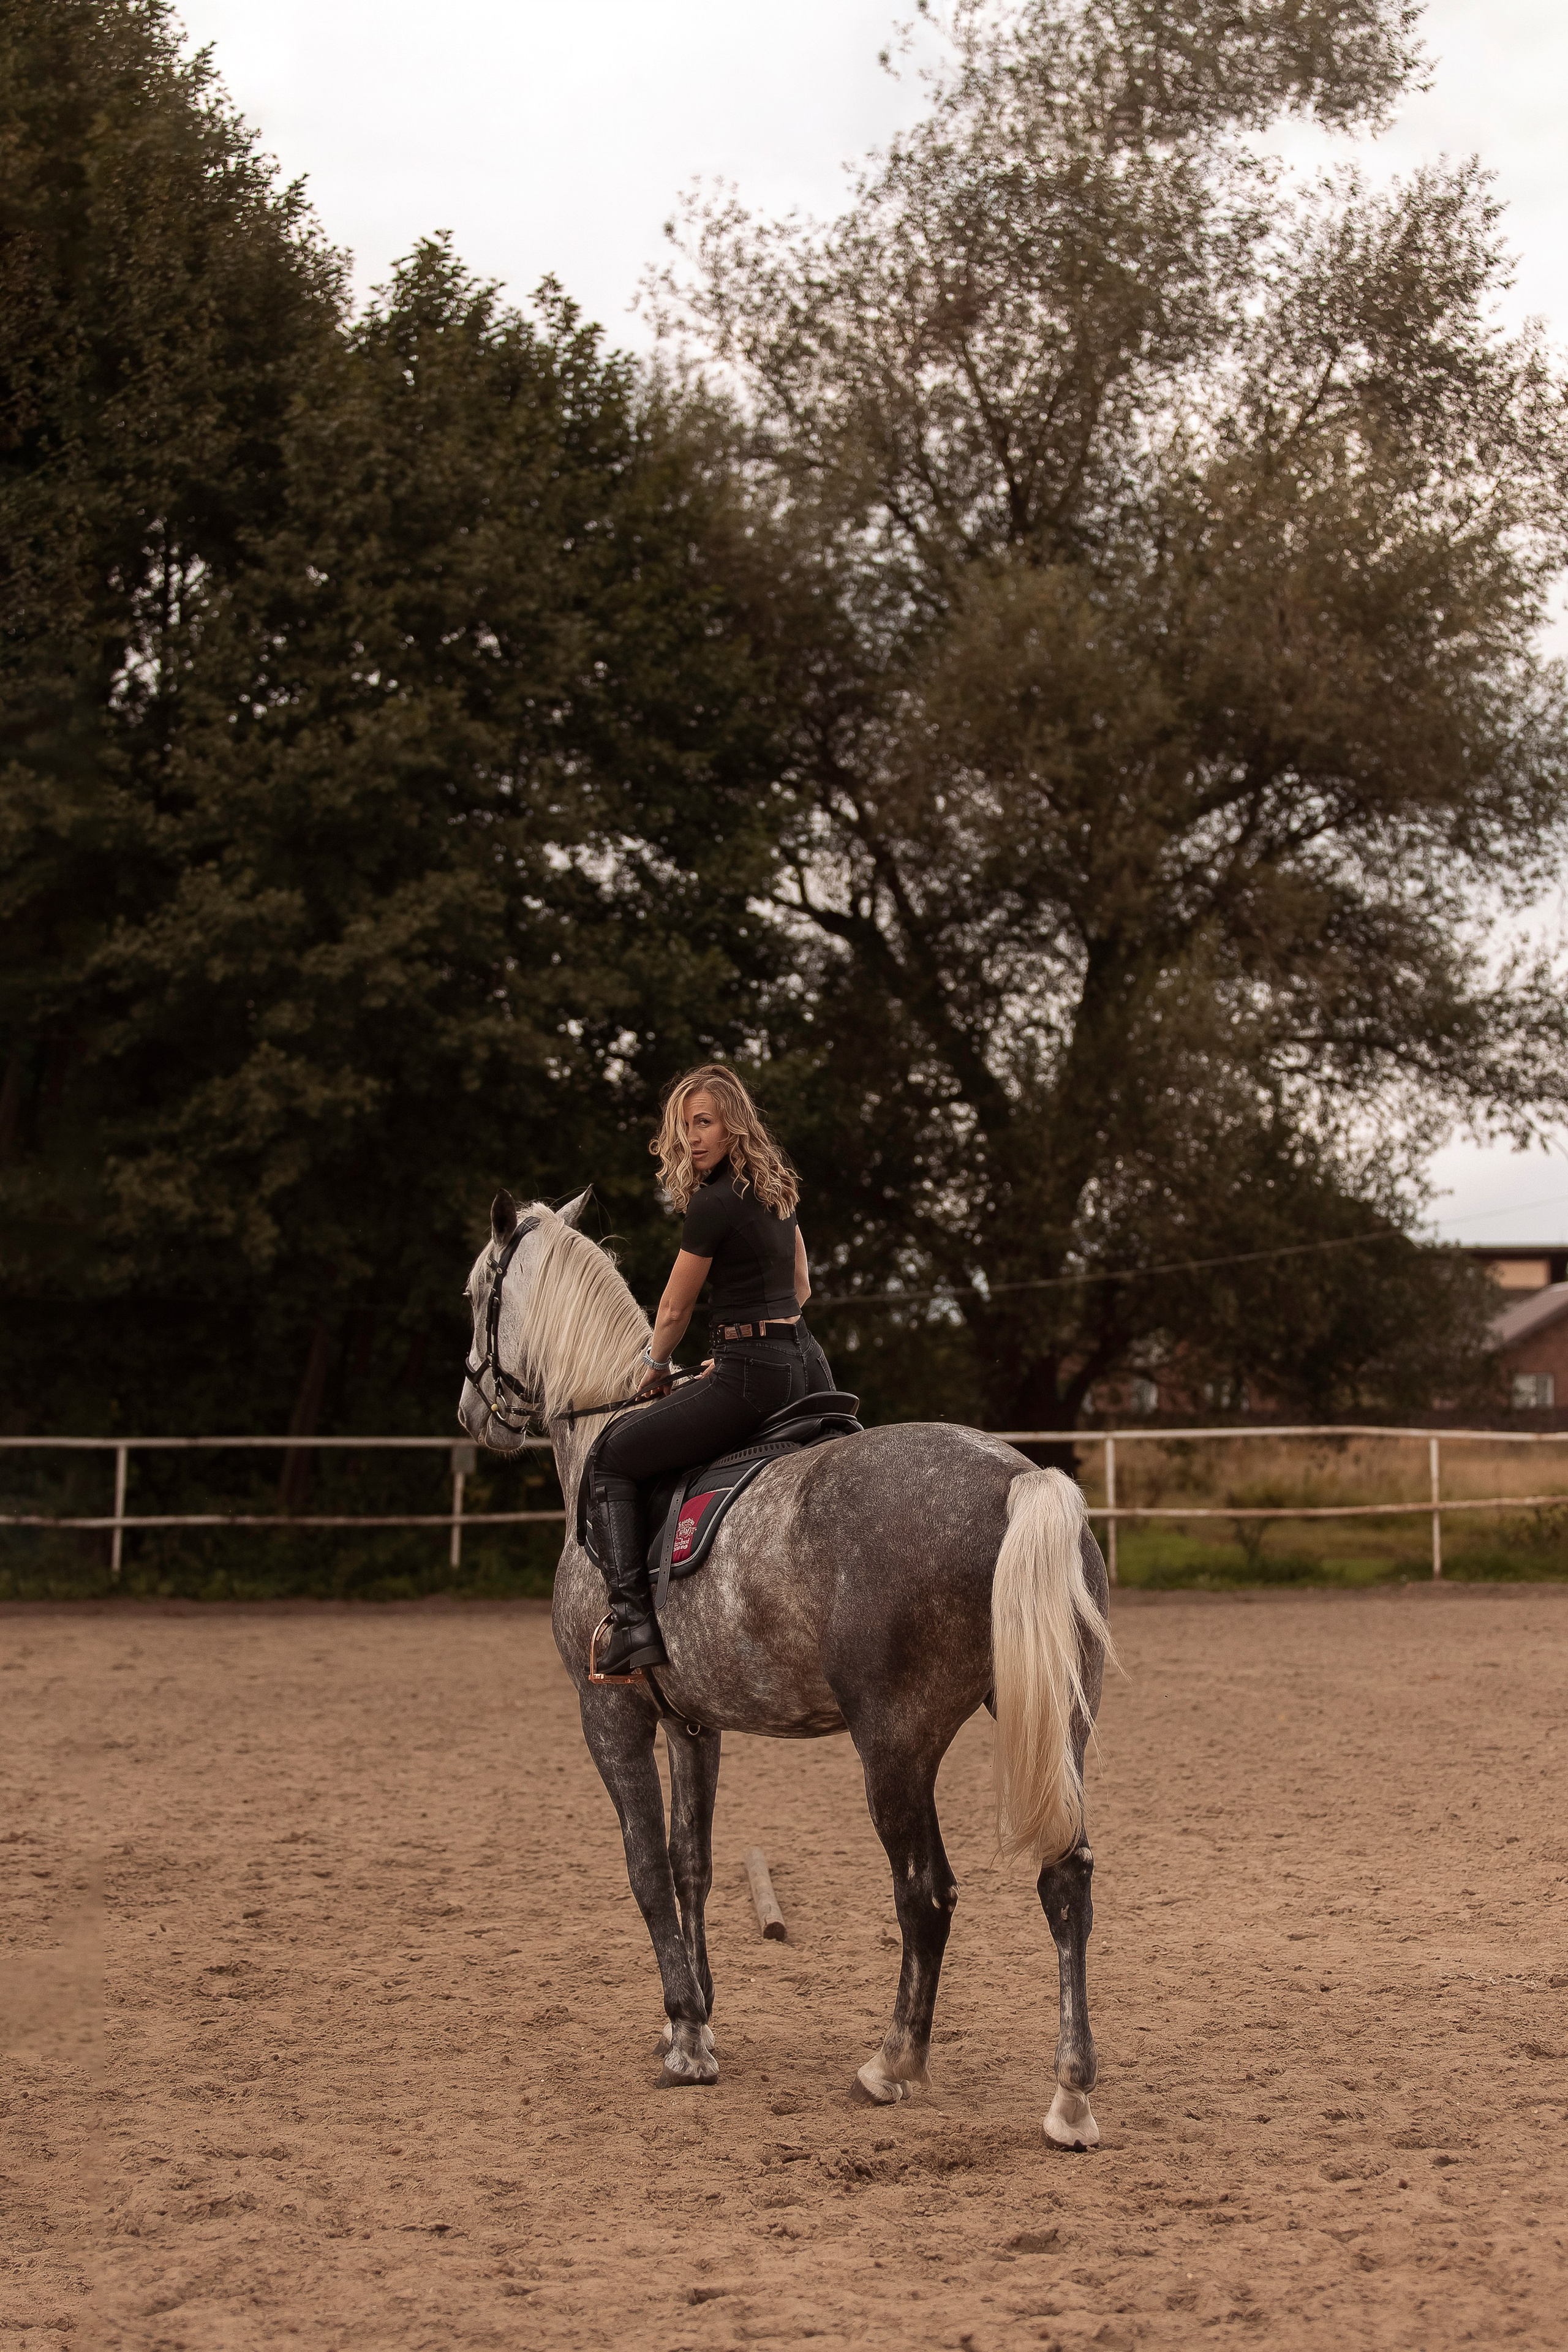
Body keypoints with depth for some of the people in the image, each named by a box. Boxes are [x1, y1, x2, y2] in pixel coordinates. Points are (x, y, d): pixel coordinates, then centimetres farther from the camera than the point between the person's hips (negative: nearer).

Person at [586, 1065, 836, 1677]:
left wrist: (658, 1365, 15)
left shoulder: (712, 1203, -13)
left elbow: (675, 1310, -4)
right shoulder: (777, 1189, 14)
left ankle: (633, 1621, -10)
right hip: (807, 1366, 9)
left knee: (611, 1458, 0)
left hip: (752, 1376, -9)